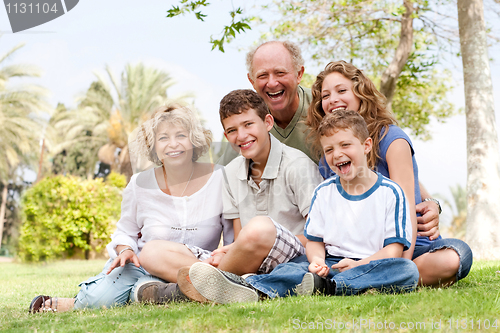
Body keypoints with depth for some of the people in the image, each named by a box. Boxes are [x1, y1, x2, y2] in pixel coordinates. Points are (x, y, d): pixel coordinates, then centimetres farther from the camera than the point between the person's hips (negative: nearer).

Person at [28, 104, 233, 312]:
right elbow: (125, 232, 12)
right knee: (100, 298, -27)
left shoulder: (219, 179, -6)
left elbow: (235, 240, -2)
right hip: (138, 264, 2)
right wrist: (125, 250, -11)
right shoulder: (140, 185, -2)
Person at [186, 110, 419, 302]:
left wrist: (357, 264, -19)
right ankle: (249, 289, -60)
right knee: (292, 268, -28)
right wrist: (317, 260, -12)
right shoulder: (323, 192, 14)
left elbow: (394, 248, -2)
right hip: (331, 264, 2)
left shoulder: (390, 192, 3)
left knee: (407, 270, -35)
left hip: (372, 266, -2)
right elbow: (314, 240, 13)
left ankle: (325, 287, -49)